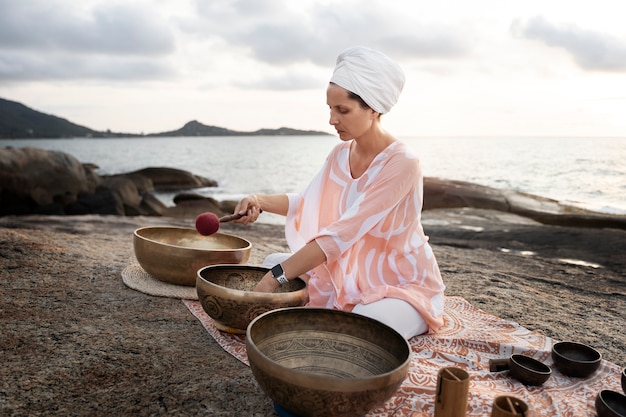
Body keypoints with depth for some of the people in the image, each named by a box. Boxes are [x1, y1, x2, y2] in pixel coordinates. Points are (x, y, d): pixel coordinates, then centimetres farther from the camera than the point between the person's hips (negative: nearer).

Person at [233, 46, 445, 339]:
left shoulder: (401, 163, -26)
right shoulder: (340, 155, -2)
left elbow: (342, 234, -31)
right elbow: (306, 203, 7)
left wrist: (278, 276, -31)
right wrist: (260, 201, -12)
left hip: (404, 285, -6)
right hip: (350, 276, 7)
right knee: (274, 263, 0)